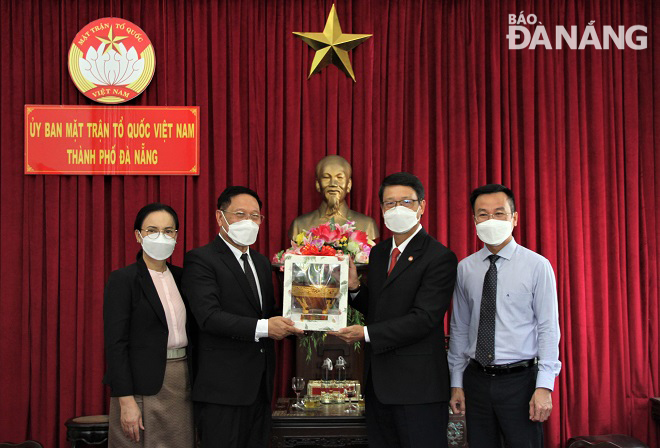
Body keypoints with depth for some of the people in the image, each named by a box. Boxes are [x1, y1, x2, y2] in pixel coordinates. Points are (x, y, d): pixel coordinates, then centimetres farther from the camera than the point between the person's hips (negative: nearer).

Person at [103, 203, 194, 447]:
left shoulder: (181, 277, 10)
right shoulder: (122, 279, -7)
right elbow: (115, 343, -12)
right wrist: (126, 401, -17)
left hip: (183, 383, 5)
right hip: (143, 388, -5)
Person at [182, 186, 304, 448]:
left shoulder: (261, 262, 18)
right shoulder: (200, 260, -8)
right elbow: (209, 316, -20)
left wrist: (289, 323, -3)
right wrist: (262, 328, -27)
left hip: (260, 382, 8)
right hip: (223, 384, -7)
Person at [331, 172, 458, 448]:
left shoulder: (439, 258, -12)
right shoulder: (378, 252, 13)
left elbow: (424, 318, -19)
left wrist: (367, 333, -20)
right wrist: (354, 287, -2)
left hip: (417, 384, -7)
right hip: (378, 382, 7)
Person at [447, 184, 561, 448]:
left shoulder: (537, 266, -5)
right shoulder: (464, 269, 4)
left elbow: (548, 329, -7)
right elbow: (459, 328, 9)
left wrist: (544, 387, -13)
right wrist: (456, 383, 8)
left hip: (520, 379, -3)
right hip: (476, 379, 3)